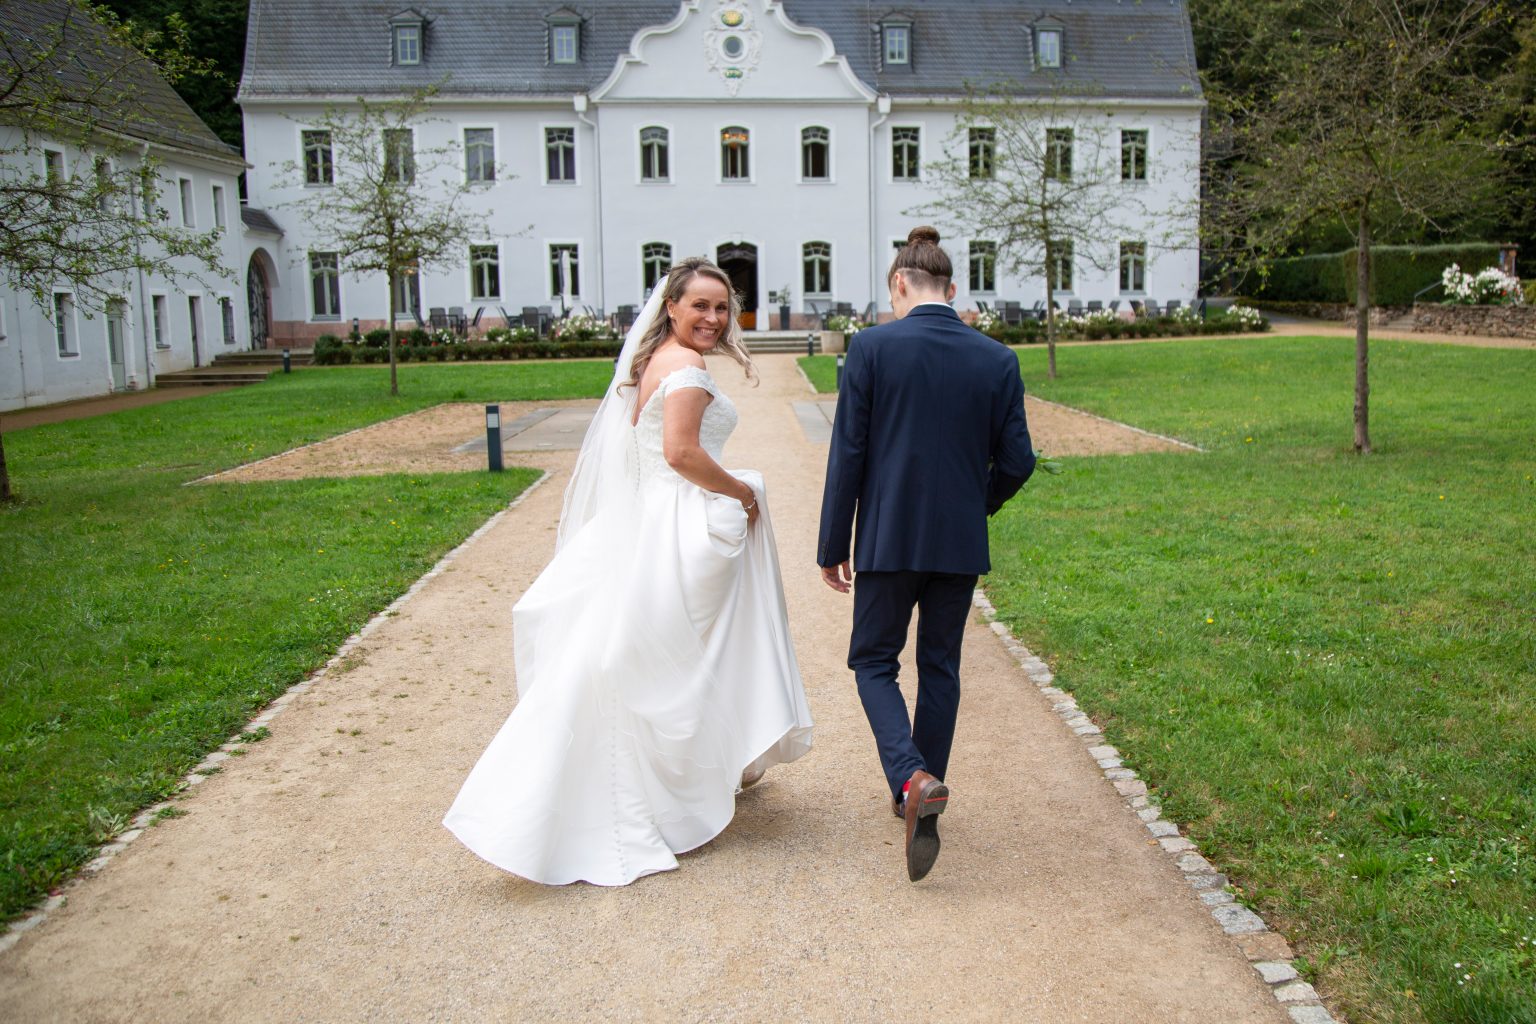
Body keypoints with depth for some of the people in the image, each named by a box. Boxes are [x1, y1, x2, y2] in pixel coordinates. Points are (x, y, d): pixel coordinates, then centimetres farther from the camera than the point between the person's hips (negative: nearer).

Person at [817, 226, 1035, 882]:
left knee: (874, 659, 12)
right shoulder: (997, 359, 0)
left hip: (889, 539, -3)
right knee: (940, 666, 17)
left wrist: (832, 546, -1)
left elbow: (847, 455, -9)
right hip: (961, 544, 3)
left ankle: (911, 779, -10)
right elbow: (1016, 463, 1)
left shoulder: (872, 347, -9)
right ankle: (924, 790, 27)